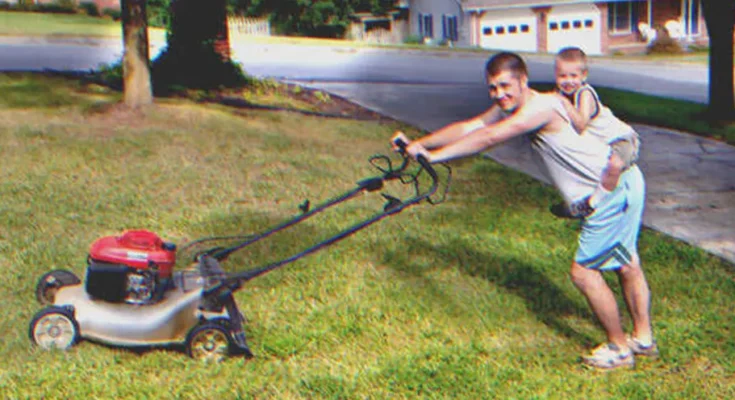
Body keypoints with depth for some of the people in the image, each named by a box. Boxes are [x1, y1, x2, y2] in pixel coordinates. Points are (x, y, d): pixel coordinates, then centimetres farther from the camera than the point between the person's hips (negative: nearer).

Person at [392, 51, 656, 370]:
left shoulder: (543, 106, -25)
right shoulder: (511, 106, 4)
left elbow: (489, 137, -34)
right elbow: (469, 127, 0)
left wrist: (434, 155, -34)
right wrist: (418, 143, -9)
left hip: (615, 190, -10)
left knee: (584, 271, -4)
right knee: (626, 265, 21)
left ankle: (619, 348, 11)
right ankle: (643, 338, 37)